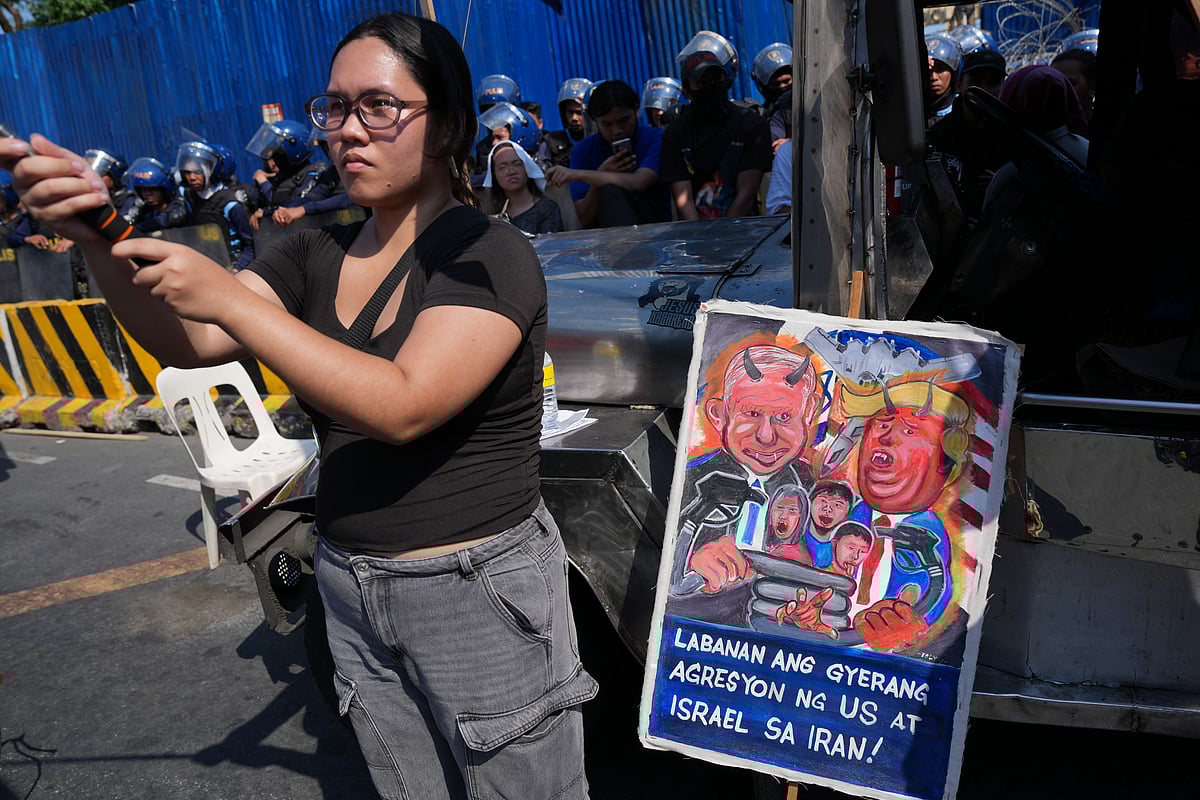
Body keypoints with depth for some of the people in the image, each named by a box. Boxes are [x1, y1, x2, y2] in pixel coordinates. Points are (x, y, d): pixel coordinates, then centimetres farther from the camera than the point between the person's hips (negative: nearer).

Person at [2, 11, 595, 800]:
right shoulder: (318, 255, 5)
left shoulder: (490, 255, -16)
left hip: (481, 590, -6)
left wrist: (229, 296, -27)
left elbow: (403, 406, -28)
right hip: (351, 587, 6)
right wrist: (103, 238, -20)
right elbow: (184, 342, -3)